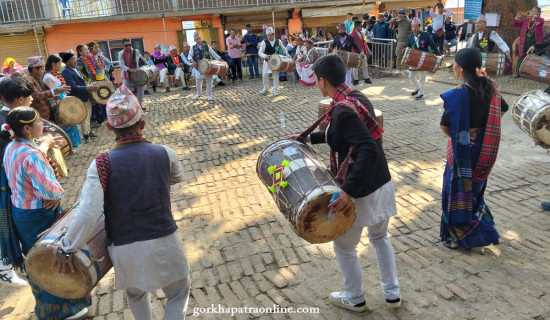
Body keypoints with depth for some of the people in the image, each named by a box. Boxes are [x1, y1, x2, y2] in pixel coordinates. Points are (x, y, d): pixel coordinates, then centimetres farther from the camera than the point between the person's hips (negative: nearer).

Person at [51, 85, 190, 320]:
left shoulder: (102, 164, -13)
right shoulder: (164, 153, -7)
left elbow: (88, 213, -20)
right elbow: (177, 177, 14)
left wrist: (65, 249, -9)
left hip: (124, 248, 1)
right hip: (163, 242, 0)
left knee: (135, 294, 30)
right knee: (178, 292, 21)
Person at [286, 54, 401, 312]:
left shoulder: (342, 110, -25)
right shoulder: (358, 98, 3)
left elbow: (368, 150, -34)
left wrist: (347, 191, -36)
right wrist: (309, 138, 21)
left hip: (361, 191, -9)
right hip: (382, 184, 9)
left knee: (344, 247, 15)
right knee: (380, 238, 27)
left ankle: (355, 299, 36)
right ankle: (392, 294, 41)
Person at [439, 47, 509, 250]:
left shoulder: (458, 94, -23)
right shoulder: (490, 88, -2)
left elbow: (445, 127, -21)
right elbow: (503, 110, 15)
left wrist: (454, 137, -1)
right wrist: (482, 129, 13)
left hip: (463, 150, -7)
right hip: (484, 149, 7)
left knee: (458, 192, 10)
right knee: (475, 189, 24)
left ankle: (458, 237, 24)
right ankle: (485, 232, 36)